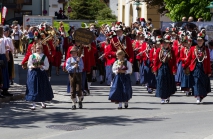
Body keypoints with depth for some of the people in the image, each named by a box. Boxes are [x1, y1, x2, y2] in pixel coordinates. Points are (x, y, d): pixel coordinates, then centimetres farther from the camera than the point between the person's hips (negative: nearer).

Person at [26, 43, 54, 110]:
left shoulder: (44, 57, 2)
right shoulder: (32, 56, 4)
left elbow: (47, 67, -1)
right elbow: (29, 65, 3)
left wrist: (41, 66, -17)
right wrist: (32, 66, -16)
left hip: (41, 73, 0)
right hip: (33, 73, 0)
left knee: (42, 88, 7)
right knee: (33, 88, -4)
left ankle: (43, 103, 26)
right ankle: (33, 104, 0)